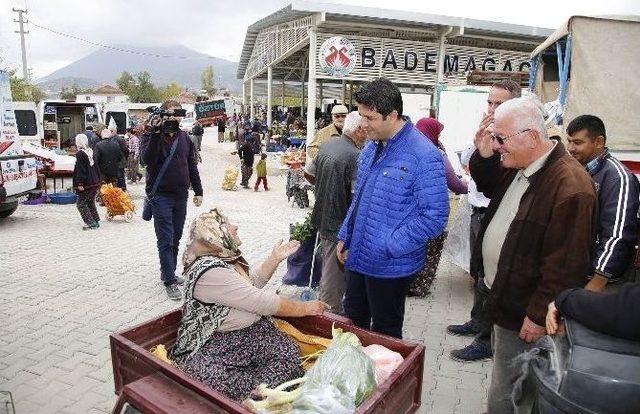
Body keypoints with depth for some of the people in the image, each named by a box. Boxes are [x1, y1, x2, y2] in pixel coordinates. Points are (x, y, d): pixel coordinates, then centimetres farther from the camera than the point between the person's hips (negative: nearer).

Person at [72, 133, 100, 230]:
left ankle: (91, 223, -3)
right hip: (95, 182, 8)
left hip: (86, 184, -8)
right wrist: (98, 180, 22)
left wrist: (80, 183, -17)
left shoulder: (80, 154, -13)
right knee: (90, 202, 18)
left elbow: (80, 170, -18)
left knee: (81, 204, 1)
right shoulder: (91, 152, 10)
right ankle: (96, 221, 20)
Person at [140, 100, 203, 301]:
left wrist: (198, 191, 12)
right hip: (161, 195, -5)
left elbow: (192, 165, 15)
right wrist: (155, 133, -25)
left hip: (181, 195, 5)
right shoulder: (151, 135, -3)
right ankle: (170, 282, 0)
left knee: (176, 238, 12)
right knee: (166, 240, -5)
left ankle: (167, 273, 26)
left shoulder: (184, 137, 11)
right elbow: (147, 158, -21)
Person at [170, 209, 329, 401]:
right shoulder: (211, 272, -25)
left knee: (287, 353, -16)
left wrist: (275, 258, 6)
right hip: (211, 347, -8)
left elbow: (252, 282, 18)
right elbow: (262, 302, -22)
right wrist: (306, 308, -12)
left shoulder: (224, 257, 6)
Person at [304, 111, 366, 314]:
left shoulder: (327, 145, 3)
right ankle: (332, 313, 24)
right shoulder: (355, 156, -23)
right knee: (336, 272, 8)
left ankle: (327, 304, 43)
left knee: (329, 265, 25)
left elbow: (308, 173, 14)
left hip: (322, 217, 9)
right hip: (340, 223, -9)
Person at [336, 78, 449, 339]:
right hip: (357, 258, 7)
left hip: (389, 267, -7)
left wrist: (388, 247, -21)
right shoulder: (371, 148, 5)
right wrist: (345, 236, 10)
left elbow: (435, 217, -23)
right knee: (353, 325, 24)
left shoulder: (423, 156, -21)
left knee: (384, 336, 15)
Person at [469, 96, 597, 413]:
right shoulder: (518, 167, 3)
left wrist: (539, 316, -18)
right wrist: (484, 156, 1)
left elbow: (566, 264, -25)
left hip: (522, 313, -9)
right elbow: (489, 186, 22)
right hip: (502, 296, 9)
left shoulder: (570, 186, -26)